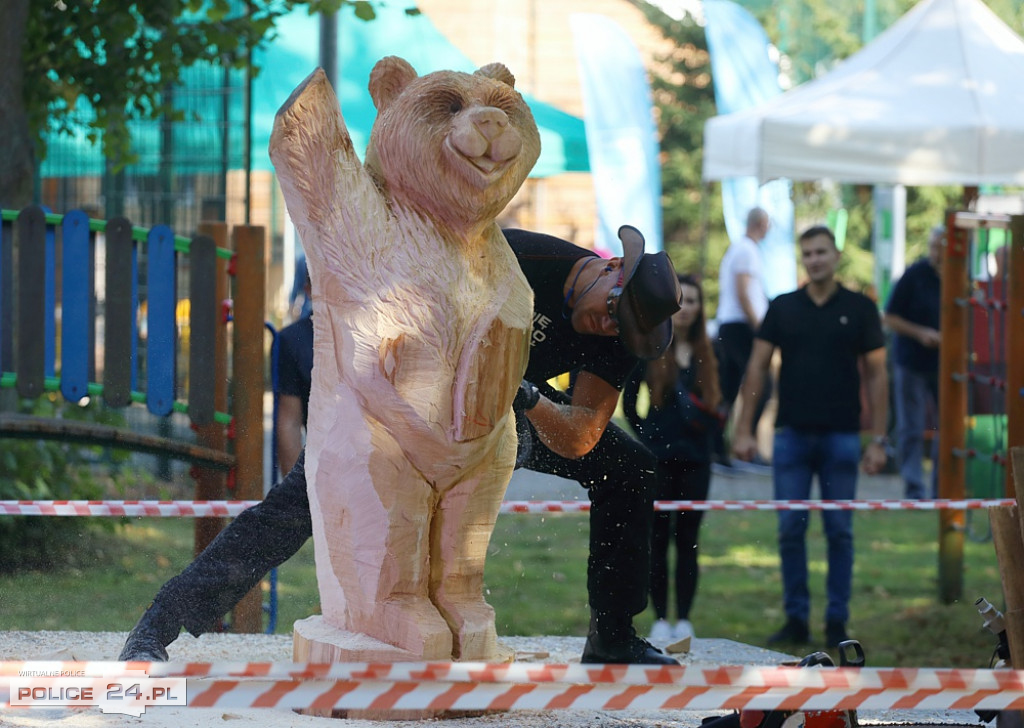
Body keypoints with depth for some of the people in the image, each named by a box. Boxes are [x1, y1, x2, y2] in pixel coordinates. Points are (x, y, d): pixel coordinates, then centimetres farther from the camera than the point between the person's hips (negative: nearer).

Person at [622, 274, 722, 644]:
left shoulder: (707, 353, 7)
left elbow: (715, 401, 13)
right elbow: (628, 402, 5)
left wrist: (710, 419, -6)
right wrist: (645, 436, 0)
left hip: (695, 458, 2)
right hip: (658, 459, -2)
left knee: (687, 540, 4)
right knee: (658, 539, 1)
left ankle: (684, 620, 8)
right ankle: (660, 619, 5)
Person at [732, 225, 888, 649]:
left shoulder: (860, 309, 1)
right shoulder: (783, 309, 5)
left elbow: (876, 374, 2)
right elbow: (757, 367, 4)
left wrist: (878, 439, -5)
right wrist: (744, 431, -3)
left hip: (841, 437, -1)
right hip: (792, 435, 1)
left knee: (840, 531, 2)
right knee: (791, 530, 1)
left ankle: (837, 623, 8)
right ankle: (795, 621, 8)